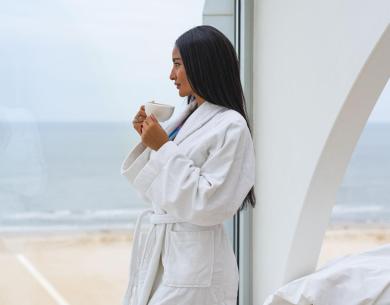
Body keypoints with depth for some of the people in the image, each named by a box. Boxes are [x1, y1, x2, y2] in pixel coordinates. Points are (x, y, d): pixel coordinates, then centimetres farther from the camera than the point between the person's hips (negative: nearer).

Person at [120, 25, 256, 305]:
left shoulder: (230, 126, -13)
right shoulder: (187, 119, 10)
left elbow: (208, 205, -20)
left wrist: (164, 148, -16)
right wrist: (147, 141, 3)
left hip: (193, 262, -8)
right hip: (158, 253, 8)